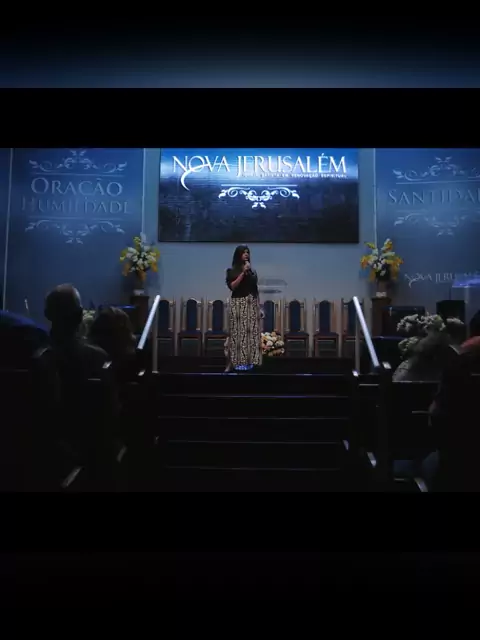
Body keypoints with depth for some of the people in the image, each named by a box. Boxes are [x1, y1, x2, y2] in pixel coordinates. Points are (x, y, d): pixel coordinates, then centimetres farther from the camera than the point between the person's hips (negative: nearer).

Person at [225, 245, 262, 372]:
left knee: (252, 332, -1)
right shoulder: (232, 271, 4)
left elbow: (255, 288, 15)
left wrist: (259, 307, 10)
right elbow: (232, 286, -10)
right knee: (238, 332, -8)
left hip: (252, 304, 4)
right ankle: (232, 362, -6)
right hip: (238, 304, -4)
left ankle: (249, 361, 2)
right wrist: (243, 272, -12)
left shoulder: (252, 271, 13)